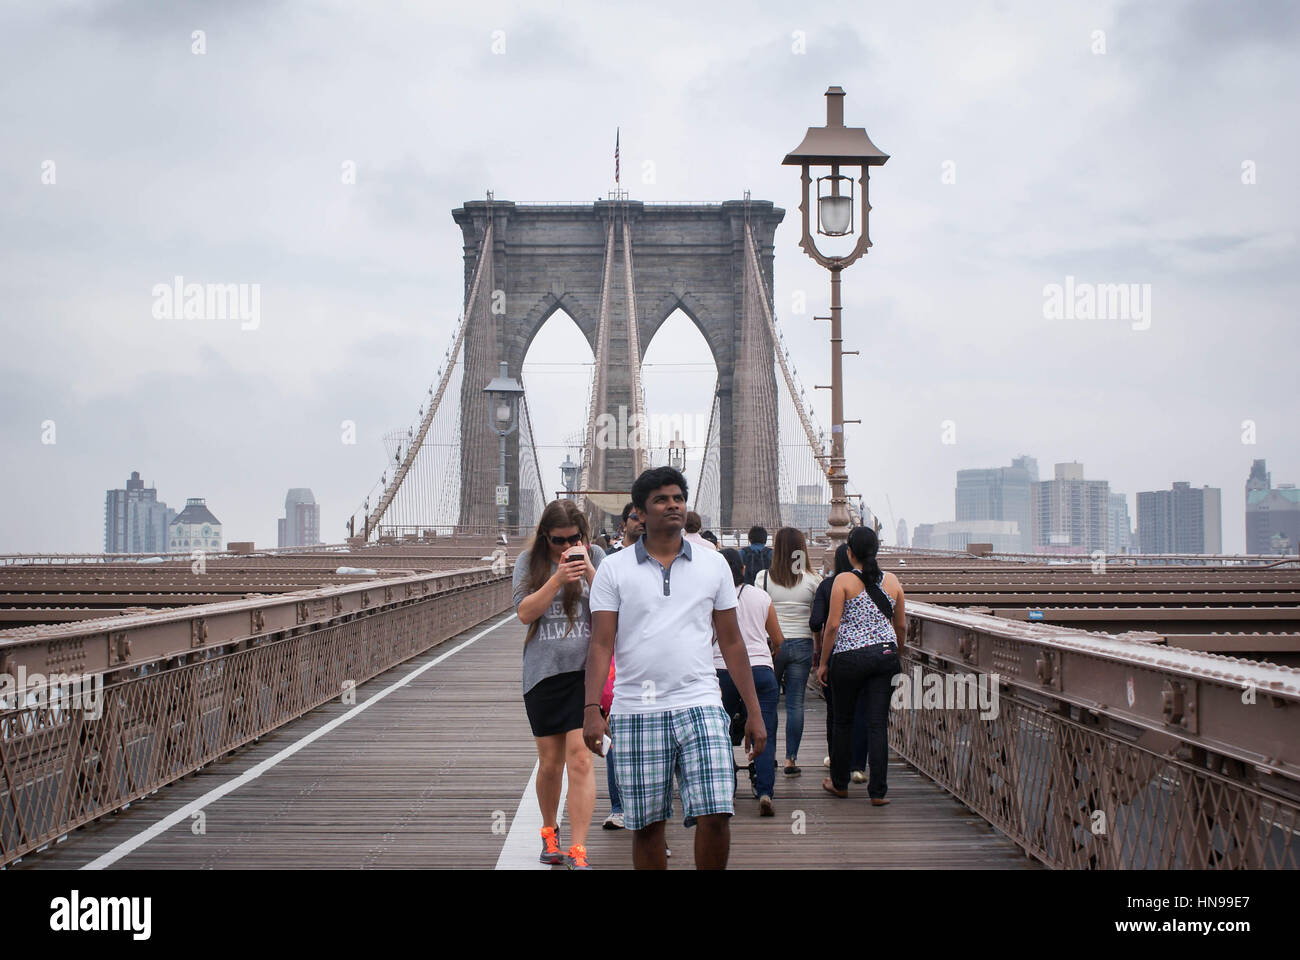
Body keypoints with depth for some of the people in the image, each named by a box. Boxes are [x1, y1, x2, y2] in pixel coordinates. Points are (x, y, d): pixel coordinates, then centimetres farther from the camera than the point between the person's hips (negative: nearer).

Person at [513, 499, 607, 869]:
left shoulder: (595, 556, 4)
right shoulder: (529, 561, 4)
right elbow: (525, 612, -7)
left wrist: (589, 571, -15)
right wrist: (558, 578, -18)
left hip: (584, 669, -1)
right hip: (543, 672, 1)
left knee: (580, 760, -9)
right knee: (550, 762, 10)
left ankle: (577, 850, -6)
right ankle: (549, 831, 34)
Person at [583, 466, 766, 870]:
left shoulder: (714, 564, 10)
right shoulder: (614, 570, 6)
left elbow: (731, 642, 13)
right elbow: (601, 644, 1)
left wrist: (754, 711, 9)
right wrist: (592, 708, -11)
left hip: (700, 705, 1)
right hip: (635, 712, 0)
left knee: (714, 816, -11)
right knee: (645, 826, 4)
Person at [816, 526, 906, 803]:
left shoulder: (844, 581, -7)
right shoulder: (892, 581, 5)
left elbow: (832, 625, -9)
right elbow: (901, 626, 12)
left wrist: (823, 662, 0)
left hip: (849, 656, -3)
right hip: (885, 654, 3)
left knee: (843, 721, 13)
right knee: (878, 723, 3)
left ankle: (839, 783, 26)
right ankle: (877, 791, 0)